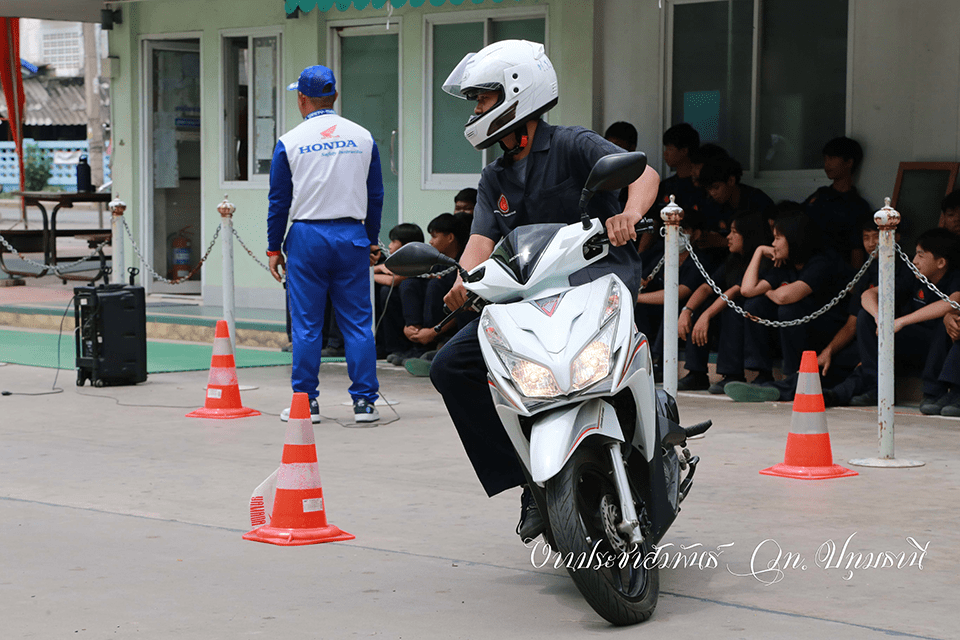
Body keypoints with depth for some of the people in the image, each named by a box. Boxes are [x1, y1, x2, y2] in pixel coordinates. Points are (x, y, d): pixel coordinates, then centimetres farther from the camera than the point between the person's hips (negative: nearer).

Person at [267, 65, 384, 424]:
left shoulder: (290, 142, -1)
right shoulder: (363, 137, 5)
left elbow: (279, 200, 1)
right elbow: (375, 195, 9)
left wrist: (274, 248, 8)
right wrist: (372, 241, 18)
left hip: (307, 237, -2)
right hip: (352, 235, 2)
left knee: (306, 325, 3)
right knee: (358, 323, 4)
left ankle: (306, 402, 6)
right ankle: (364, 401, 3)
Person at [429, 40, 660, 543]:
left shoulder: (572, 146, -3)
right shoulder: (494, 179, 18)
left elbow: (644, 171, -18)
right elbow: (482, 240, 3)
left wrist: (628, 213, -40)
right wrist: (464, 280, -19)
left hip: (600, 272, -7)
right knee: (451, 367, -7)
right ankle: (530, 478, -4)